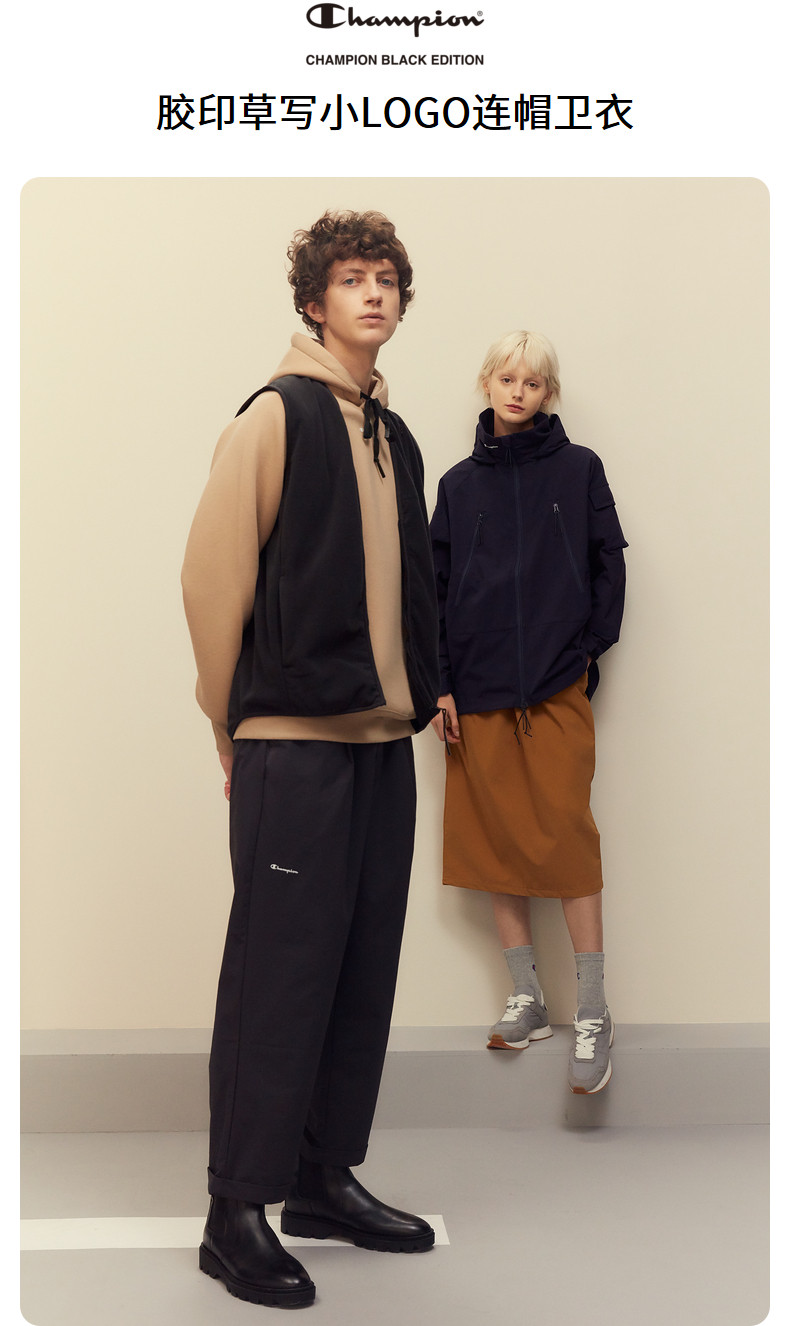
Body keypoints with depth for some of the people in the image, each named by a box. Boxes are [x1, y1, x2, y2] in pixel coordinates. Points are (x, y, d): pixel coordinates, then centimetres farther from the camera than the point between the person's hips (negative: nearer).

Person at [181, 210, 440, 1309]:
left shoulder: (394, 437, 16)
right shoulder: (276, 416, -6)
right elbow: (213, 577, -9)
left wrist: (416, 699, 15)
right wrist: (238, 728, -4)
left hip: (384, 740, 7)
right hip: (294, 742, -7)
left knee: (363, 971, 11)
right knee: (280, 972, -3)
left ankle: (326, 1179, 25)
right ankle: (237, 1213, 10)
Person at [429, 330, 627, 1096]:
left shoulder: (579, 470, 5)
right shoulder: (460, 483, 11)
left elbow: (608, 570, 5)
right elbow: (437, 587, 8)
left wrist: (585, 656, -4)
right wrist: (441, 684, 0)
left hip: (557, 688, -3)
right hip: (478, 689, 3)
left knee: (566, 837, -6)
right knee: (493, 838, 4)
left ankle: (592, 1016, 1)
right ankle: (526, 1000, 15)